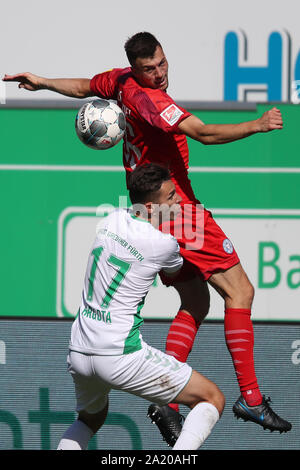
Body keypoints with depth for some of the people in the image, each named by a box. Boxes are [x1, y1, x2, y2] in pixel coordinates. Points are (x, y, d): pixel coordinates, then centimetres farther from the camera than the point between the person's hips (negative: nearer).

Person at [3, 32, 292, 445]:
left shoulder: (121, 82, 6)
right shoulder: (148, 99, -23)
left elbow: (84, 87, 26)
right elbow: (203, 133, -35)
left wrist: (42, 82, 44)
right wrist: (256, 126, -42)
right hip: (178, 212, -10)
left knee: (196, 305, 15)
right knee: (240, 291, -9)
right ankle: (250, 398, -13)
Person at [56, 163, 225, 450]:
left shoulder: (113, 219, 6)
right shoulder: (164, 244, -10)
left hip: (79, 353, 7)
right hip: (120, 356, -7)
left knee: (90, 418, 36)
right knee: (213, 399, 1)